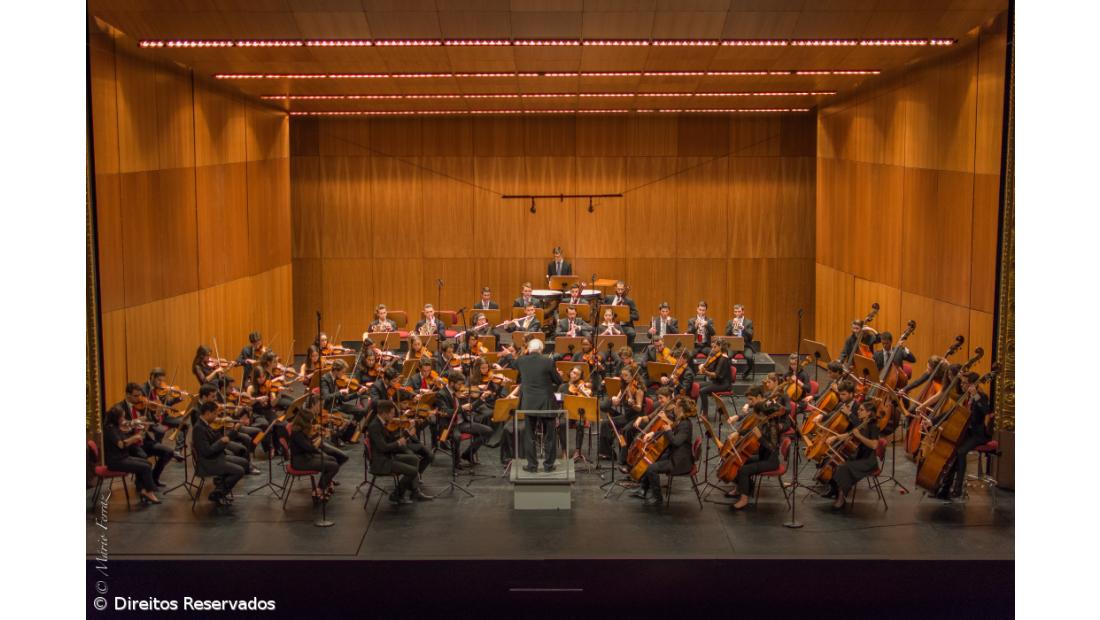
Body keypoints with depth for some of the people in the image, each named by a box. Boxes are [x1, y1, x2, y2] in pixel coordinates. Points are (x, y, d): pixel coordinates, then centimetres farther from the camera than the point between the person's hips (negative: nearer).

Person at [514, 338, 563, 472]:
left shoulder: (521, 361, -5)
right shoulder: (548, 362, -11)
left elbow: (518, 379, 14)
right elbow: (559, 381, -3)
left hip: (528, 403, 1)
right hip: (546, 403, -1)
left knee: (529, 435, 11)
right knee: (549, 435, 12)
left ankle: (532, 465, 11)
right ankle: (549, 464, 16)